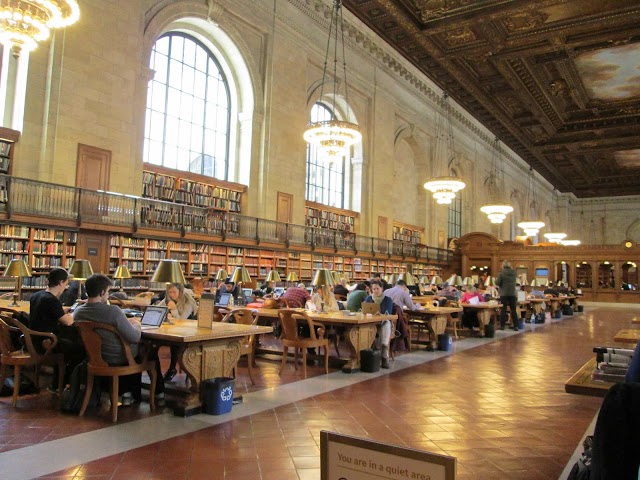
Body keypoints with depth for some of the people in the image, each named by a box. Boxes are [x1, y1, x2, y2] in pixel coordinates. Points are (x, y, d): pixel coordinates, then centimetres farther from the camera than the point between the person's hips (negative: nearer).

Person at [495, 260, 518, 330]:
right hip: (512, 293, 3)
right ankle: (515, 326, 9)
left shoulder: (502, 272, -11)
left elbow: (497, 283, -13)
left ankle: (502, 325, 2)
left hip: (504, 294, -3)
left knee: (503, 310, 2)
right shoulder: (514, 272, 2)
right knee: (513, 310, 9)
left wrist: (497, 279, 8)